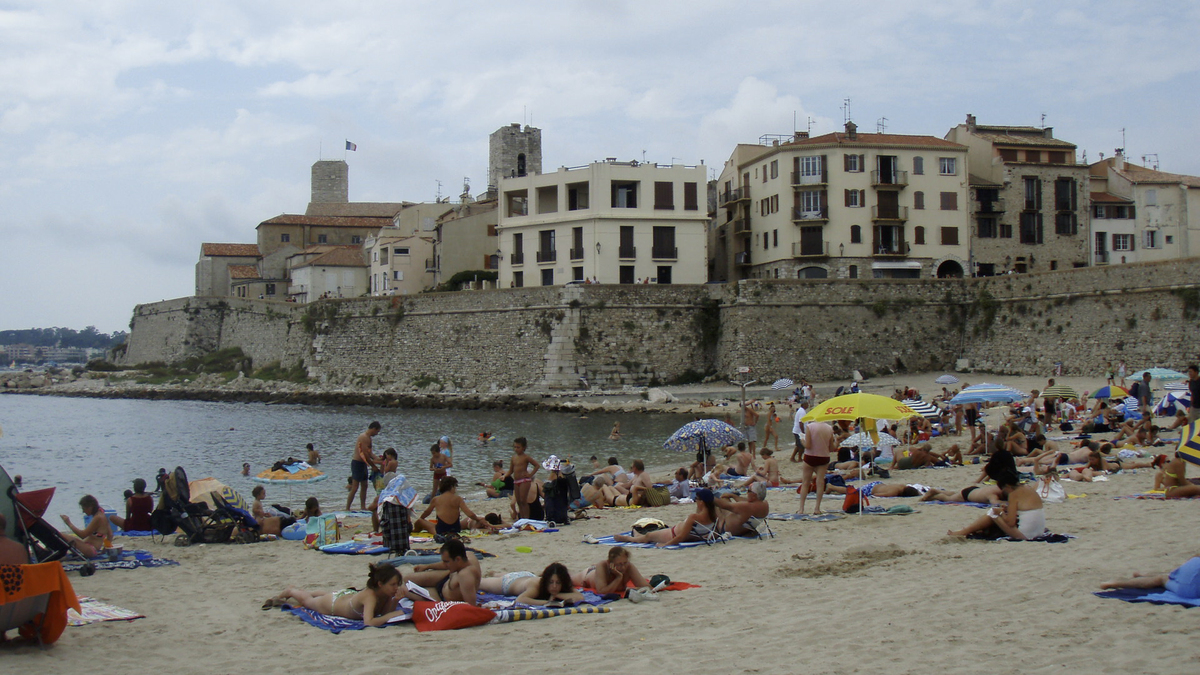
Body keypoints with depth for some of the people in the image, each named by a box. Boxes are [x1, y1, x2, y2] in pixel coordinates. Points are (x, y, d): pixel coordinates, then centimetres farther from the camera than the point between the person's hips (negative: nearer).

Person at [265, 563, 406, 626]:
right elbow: (369, 622, -57)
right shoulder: (370, 595, -46)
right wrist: (392, 615, -58)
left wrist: (397, 599, -41)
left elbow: (385, 612, -26)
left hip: (350, 594, 6)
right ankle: (290, 591, 56)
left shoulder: (387, 592, -28)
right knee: (306, 599, 27)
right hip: (332, 602, -6)